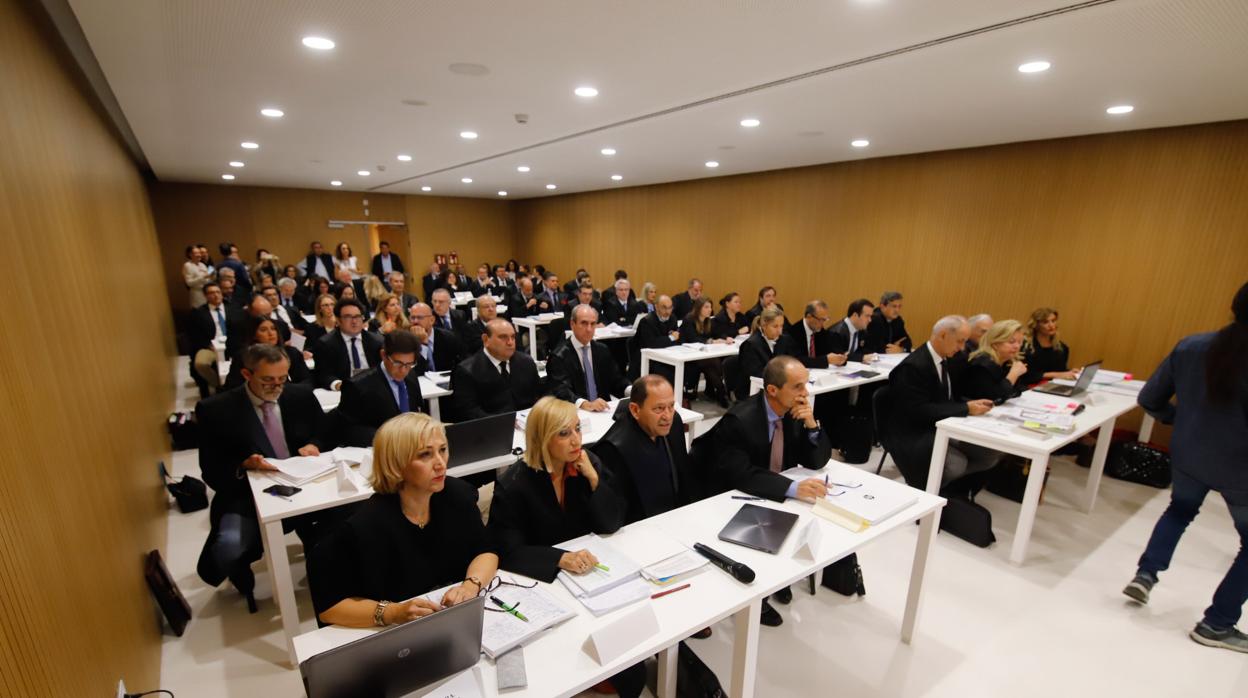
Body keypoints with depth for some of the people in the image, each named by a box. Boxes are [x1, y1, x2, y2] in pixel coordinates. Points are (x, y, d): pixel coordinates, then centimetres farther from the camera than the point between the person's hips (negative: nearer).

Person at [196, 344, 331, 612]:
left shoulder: (301, 395, 3)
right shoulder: (216, 410, -5)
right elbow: (212, 472, -1)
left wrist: (314, 446, -8)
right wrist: (244, 465, -23)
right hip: (248, 496, -2)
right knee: (228, 547, -31)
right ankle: (244, 582, 10)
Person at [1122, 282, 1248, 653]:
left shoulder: (1190, 346, -9)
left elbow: (1148, 399, -2)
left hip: (1187, 456, 4)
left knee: (1181, 509, 33)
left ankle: (1146, 574, 23)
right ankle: (1216, 624, 22)